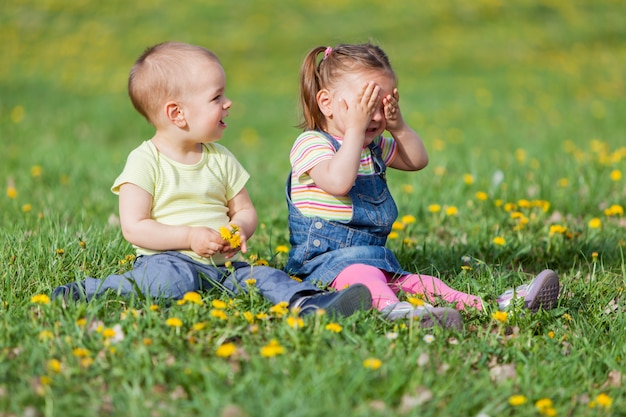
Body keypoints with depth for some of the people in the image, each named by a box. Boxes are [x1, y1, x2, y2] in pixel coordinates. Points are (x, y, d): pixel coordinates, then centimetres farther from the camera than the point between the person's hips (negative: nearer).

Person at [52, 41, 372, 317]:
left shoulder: (221, 160, 14)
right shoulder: (145, 161, -4)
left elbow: (245, 211, 18)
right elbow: (133, 227, -9)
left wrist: (239, 229, -6)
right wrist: (189, 236, -18)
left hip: (221, 265, 6)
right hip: (168, 259, -5)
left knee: (264, 277, -19)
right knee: (172, 279, -37)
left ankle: (310, 304, -43)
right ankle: (89, 291, -30)